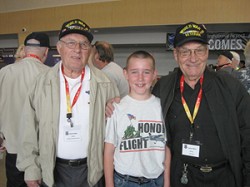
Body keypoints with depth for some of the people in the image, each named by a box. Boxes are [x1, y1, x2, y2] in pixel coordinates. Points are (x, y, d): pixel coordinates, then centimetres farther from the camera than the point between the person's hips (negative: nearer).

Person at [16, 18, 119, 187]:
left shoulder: (105, 84, -6)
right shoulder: (43, 83, -4)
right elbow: (30, 129, -1)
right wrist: (30, 169, -2)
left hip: (92, 171, 0)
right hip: (52, 171, 1)